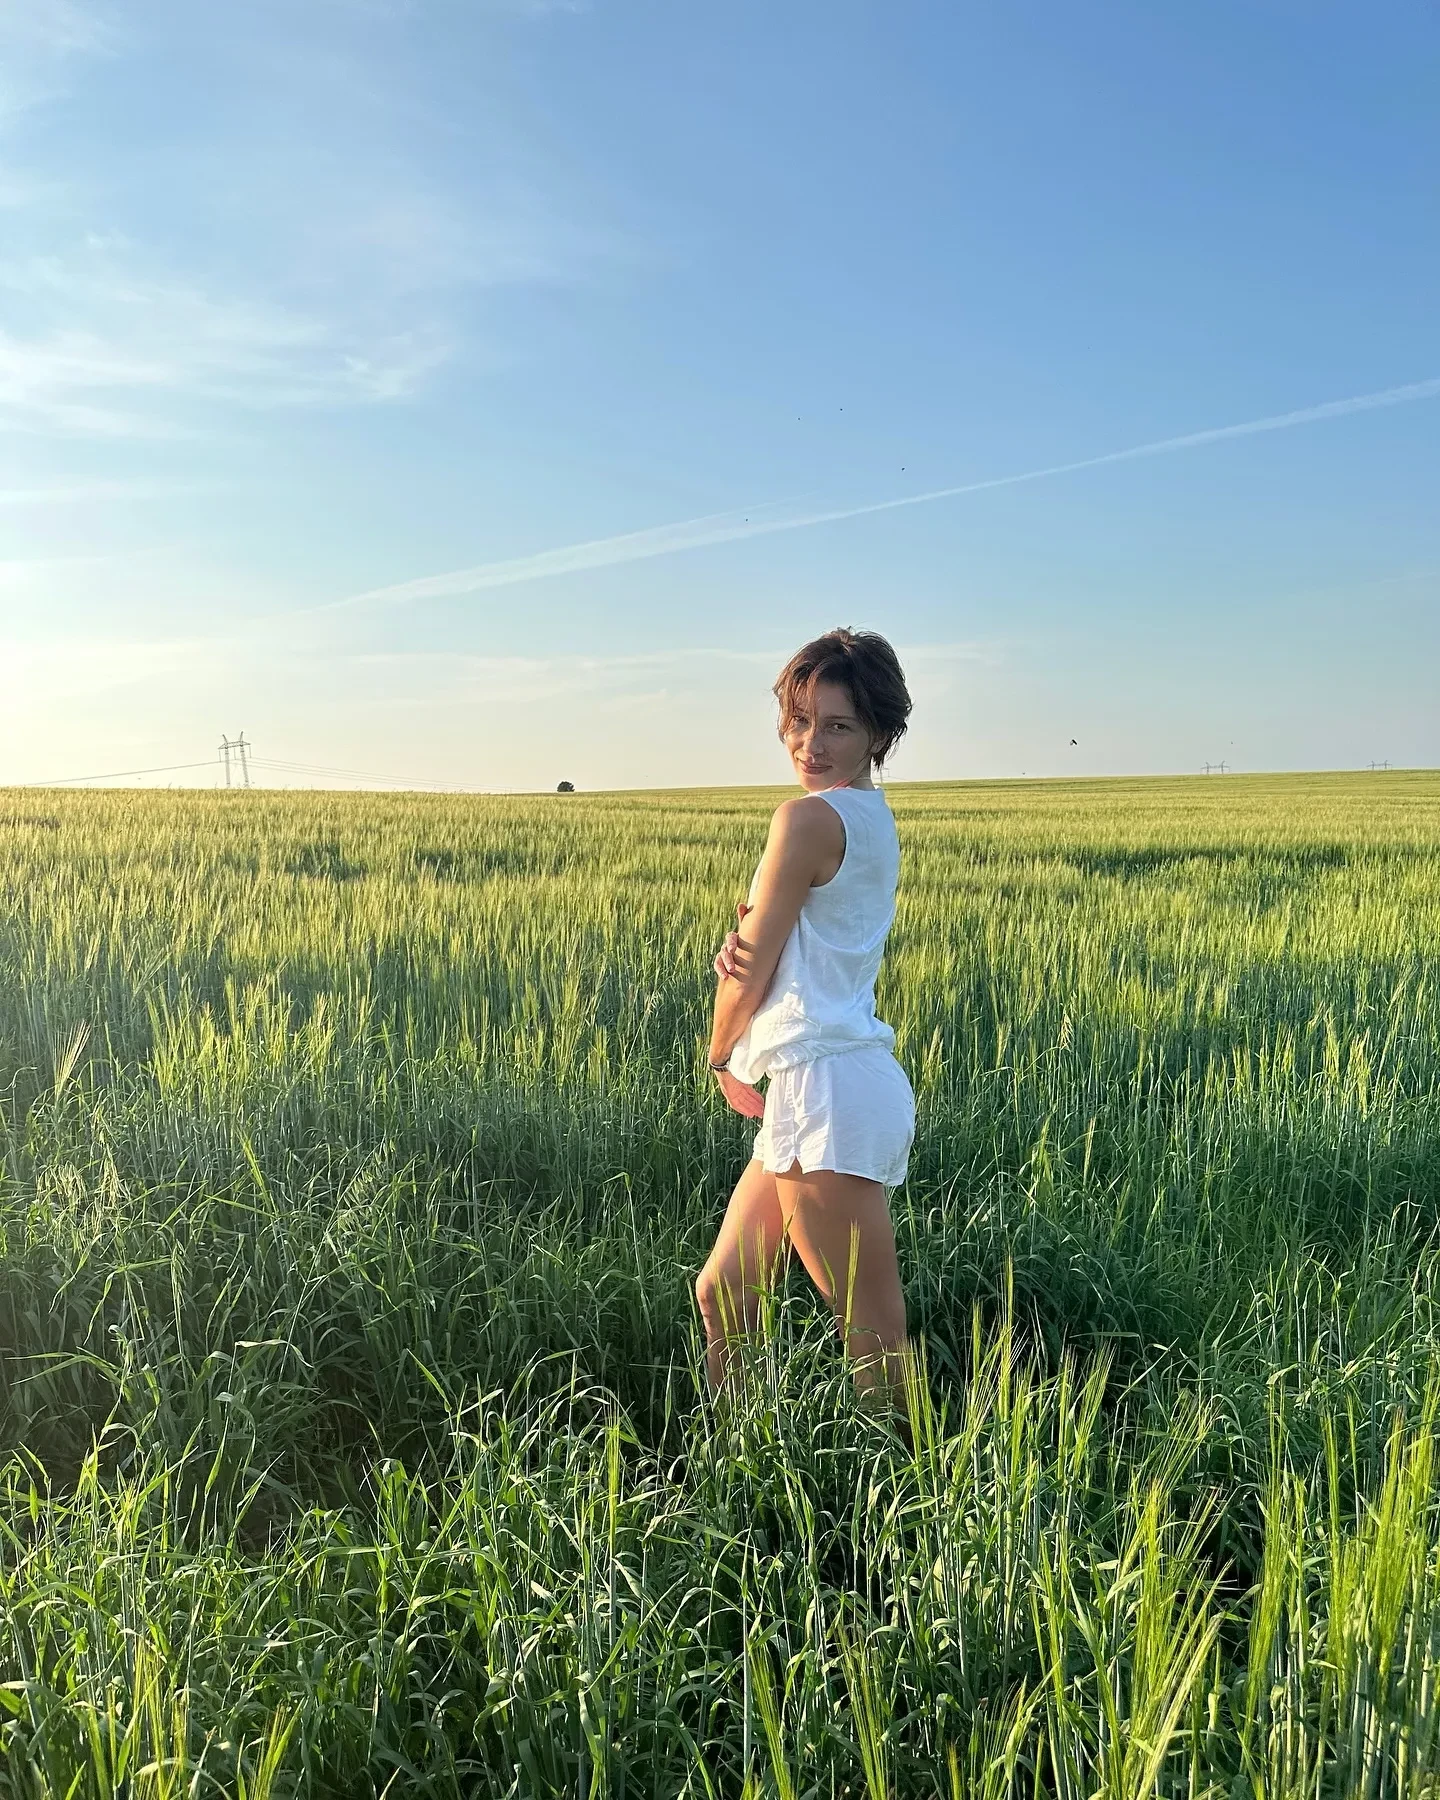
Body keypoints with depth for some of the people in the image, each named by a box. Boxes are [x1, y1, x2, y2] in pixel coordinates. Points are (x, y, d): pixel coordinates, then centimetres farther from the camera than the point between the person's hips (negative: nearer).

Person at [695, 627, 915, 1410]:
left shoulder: (809, 816, -13)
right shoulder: (872, 819, 15)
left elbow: (752, 974, -8)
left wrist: (721, 1054, 11)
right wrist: (738, 944, -9)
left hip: (825, 1088, -10)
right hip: (820, 1091, 10)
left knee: (871, 1329, -1)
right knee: (721, 1295, 17)